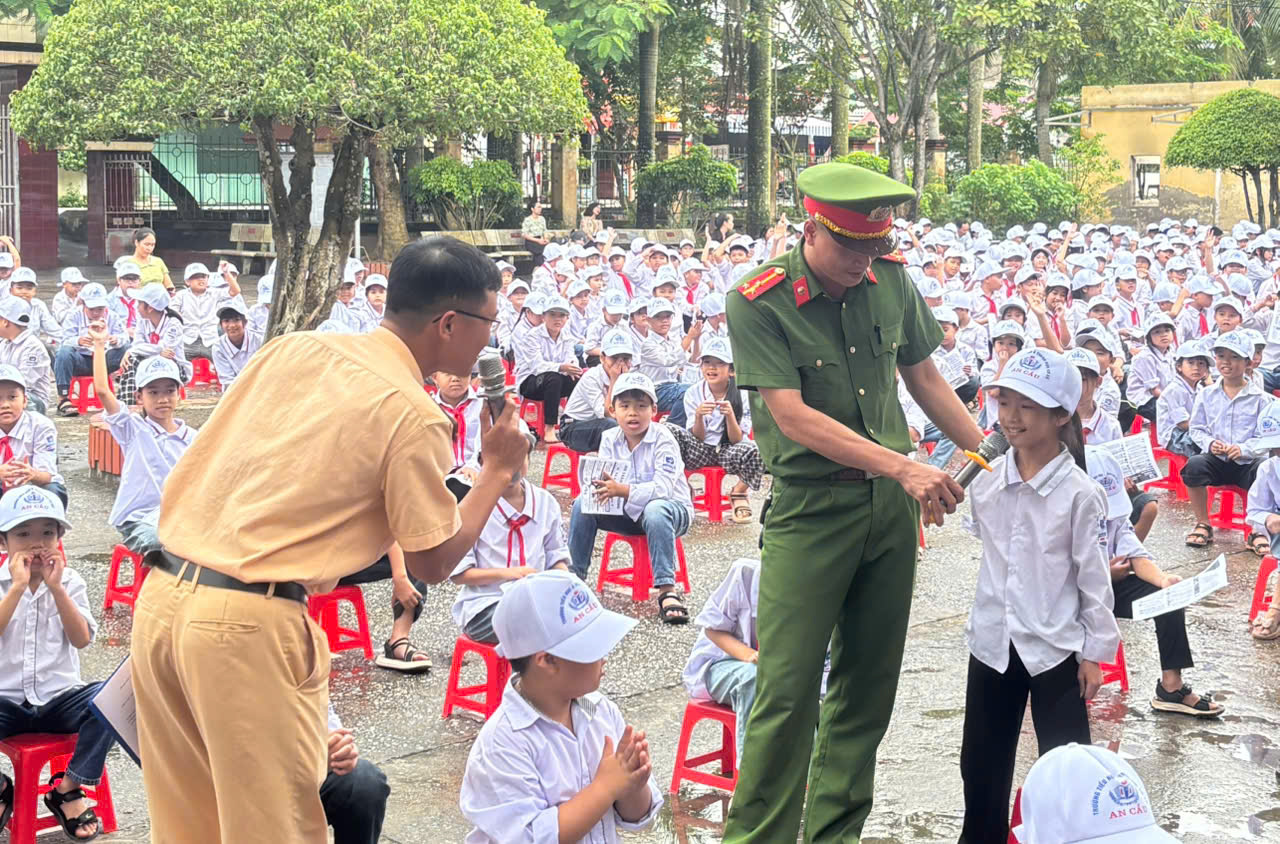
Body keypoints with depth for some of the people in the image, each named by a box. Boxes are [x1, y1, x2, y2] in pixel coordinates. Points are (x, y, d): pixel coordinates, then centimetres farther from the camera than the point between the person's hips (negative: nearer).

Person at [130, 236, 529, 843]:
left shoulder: (293, 347, 10)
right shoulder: (413, 416, -8)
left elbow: (187, 470, 16)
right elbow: (432, 563, 0)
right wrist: (497, 470, 10)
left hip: (160, 594, 7)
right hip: (249, 626, -7)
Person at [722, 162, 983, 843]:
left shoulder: (892, 280, 3)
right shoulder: (757, 303, -13)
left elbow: (923, 377, 16)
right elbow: (793, 417, -19)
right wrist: (902, 466, -26)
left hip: (891, 506, 5)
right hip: (810, 508, -5)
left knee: (869, 683, 11)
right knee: (787, 688, -7)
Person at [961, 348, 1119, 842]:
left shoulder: (1078, 493, -14)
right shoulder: (985, 483, -1)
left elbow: (1094, 576, -9)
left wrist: (1095, 651, -7)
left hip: (1056, 648, -4)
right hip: (992, 643, 5)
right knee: (981, 762, 14)